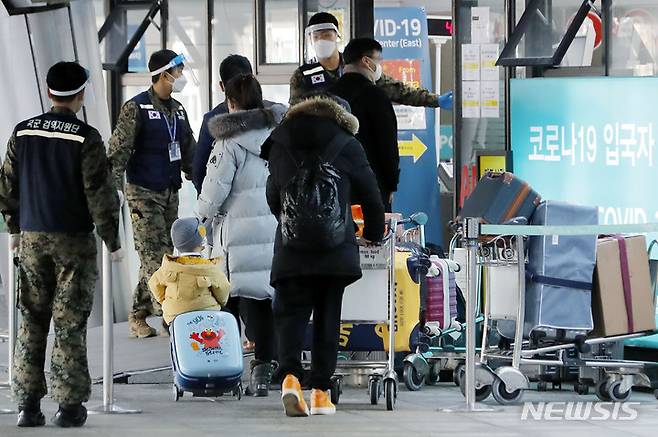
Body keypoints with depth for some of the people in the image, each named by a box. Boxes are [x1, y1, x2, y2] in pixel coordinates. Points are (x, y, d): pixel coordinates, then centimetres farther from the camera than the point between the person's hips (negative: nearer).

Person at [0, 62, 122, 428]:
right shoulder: (86, 138, -11)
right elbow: (100, 193, -11)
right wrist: (113, 240, -1)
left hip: (32, 238, 4)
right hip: (74, 240, -4)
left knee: (32, 321, 10)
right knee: (70, 323, 0)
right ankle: (70, 404, 2)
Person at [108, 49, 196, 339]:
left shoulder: (177, 110, 14)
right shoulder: (137, 108, -9)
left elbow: (188, 152, 21)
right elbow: (119, 151, -14)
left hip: (170, 193, 8)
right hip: (144, 192, -8)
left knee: (158, 256, 7)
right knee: (156, 256, -10)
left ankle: (139, 317, 14)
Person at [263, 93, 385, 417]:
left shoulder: (280, 146, 12)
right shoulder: (346, 145, 5)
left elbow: (272, 195, 22)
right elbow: (370, 195, 12)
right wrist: (375, 234, 30)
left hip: (290, 252, 1)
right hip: (336, 251, -1)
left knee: (290, 313, 3)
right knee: (327, 318, 8)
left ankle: (289, 374, -21)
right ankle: (320, 390, 6)